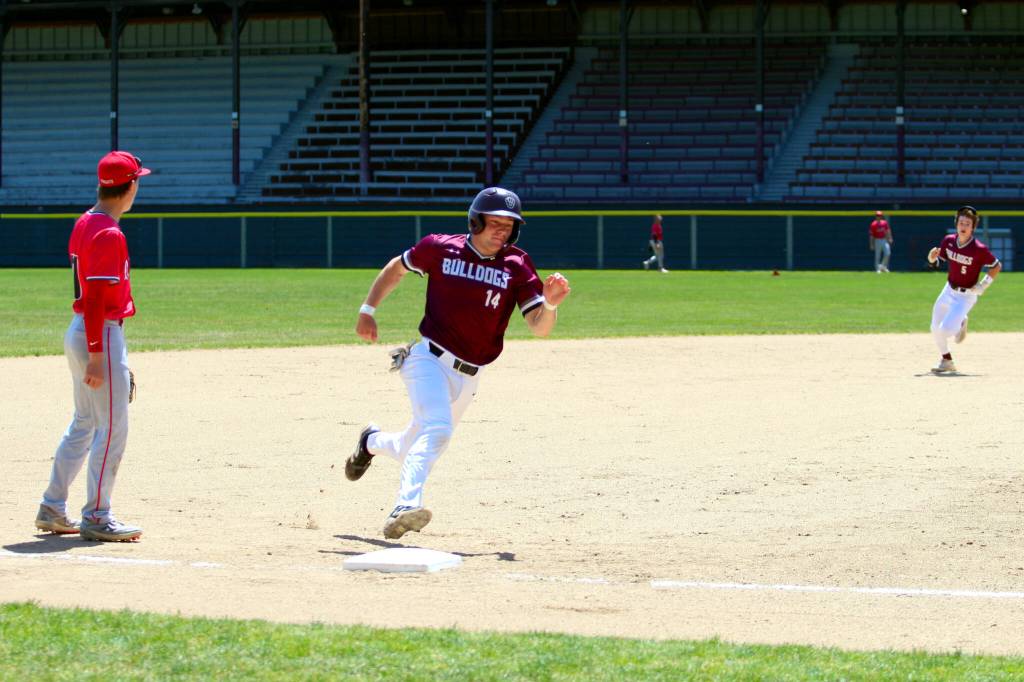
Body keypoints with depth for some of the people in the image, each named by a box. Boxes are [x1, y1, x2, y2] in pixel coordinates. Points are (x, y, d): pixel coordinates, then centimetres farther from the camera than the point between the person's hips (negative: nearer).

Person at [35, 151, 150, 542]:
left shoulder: (84, 225, 11)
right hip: (102, 334, -10)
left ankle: (52, 509, 21)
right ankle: (96, 517, -1)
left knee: (84, 425, 17)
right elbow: (96, 299, -22)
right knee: (112, 429, -4)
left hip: (80, 332, 10)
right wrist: (96, 356, -23)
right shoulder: (108, 234, -18)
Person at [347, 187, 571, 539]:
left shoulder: (517, 266, -3)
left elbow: (539, 327, -10)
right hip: (429, 360, -4)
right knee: (436, 430, -30)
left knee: (414, 451, 18)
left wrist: (550, 304, -31)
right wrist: (368, 309, 8)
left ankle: (373, 442, 50)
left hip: (468, 377, 4)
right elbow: (397, 268, 14)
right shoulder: (441, 248, -4)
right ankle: (406, 507, -37)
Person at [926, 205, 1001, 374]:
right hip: (948, 291, 6)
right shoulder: (949, 241, -6)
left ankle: (960, 324, 17)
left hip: (966, 296, -6)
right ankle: (947, 362, 30)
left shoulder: (979, 249, -22)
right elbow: (934, 260, 8)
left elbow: (997, 266, -9)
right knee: (935, 329, 9)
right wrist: (932, 256, -16)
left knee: (945, 330, -17)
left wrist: (982, 286, -14)